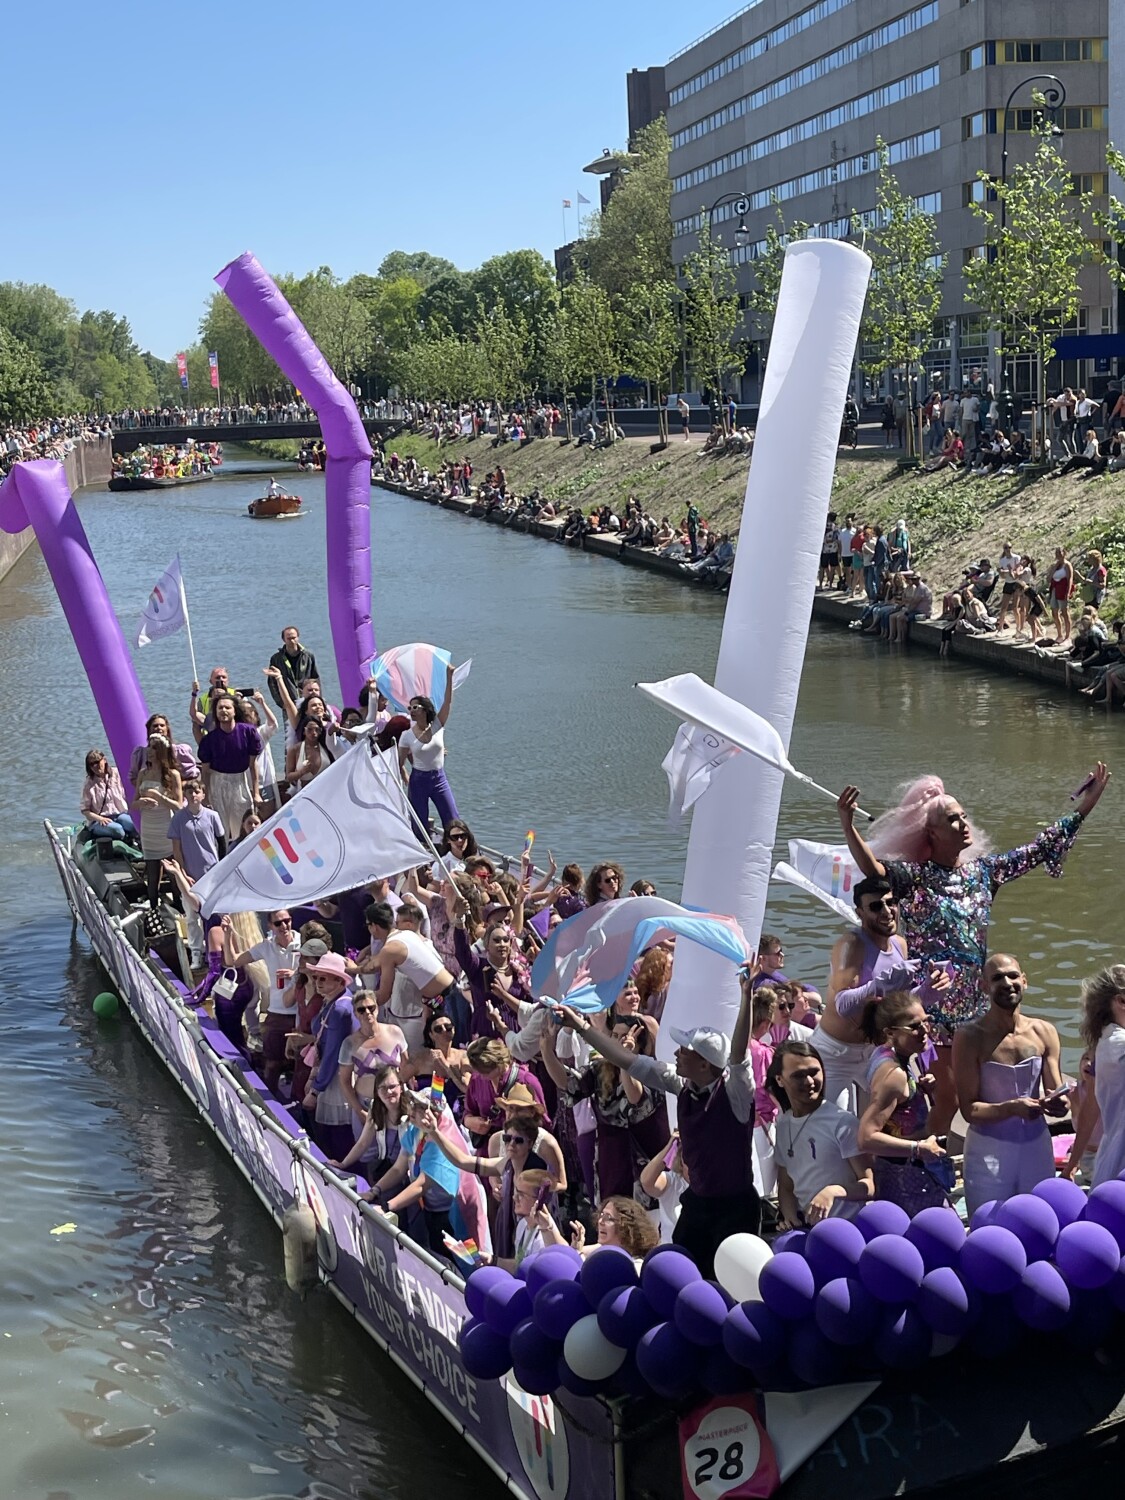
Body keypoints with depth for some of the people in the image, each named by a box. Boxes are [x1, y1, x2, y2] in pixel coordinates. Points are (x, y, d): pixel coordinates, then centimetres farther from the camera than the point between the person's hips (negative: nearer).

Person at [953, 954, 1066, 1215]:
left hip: (1037, 1147, 4)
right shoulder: (970, 1038, -8)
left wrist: (1057, 1103, -15)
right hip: (989, 1153, -4)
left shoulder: (1044, 1032, 3)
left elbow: (1056, 1092, 8)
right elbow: (969, 1109, -10)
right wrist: (1013, 1108, -26)